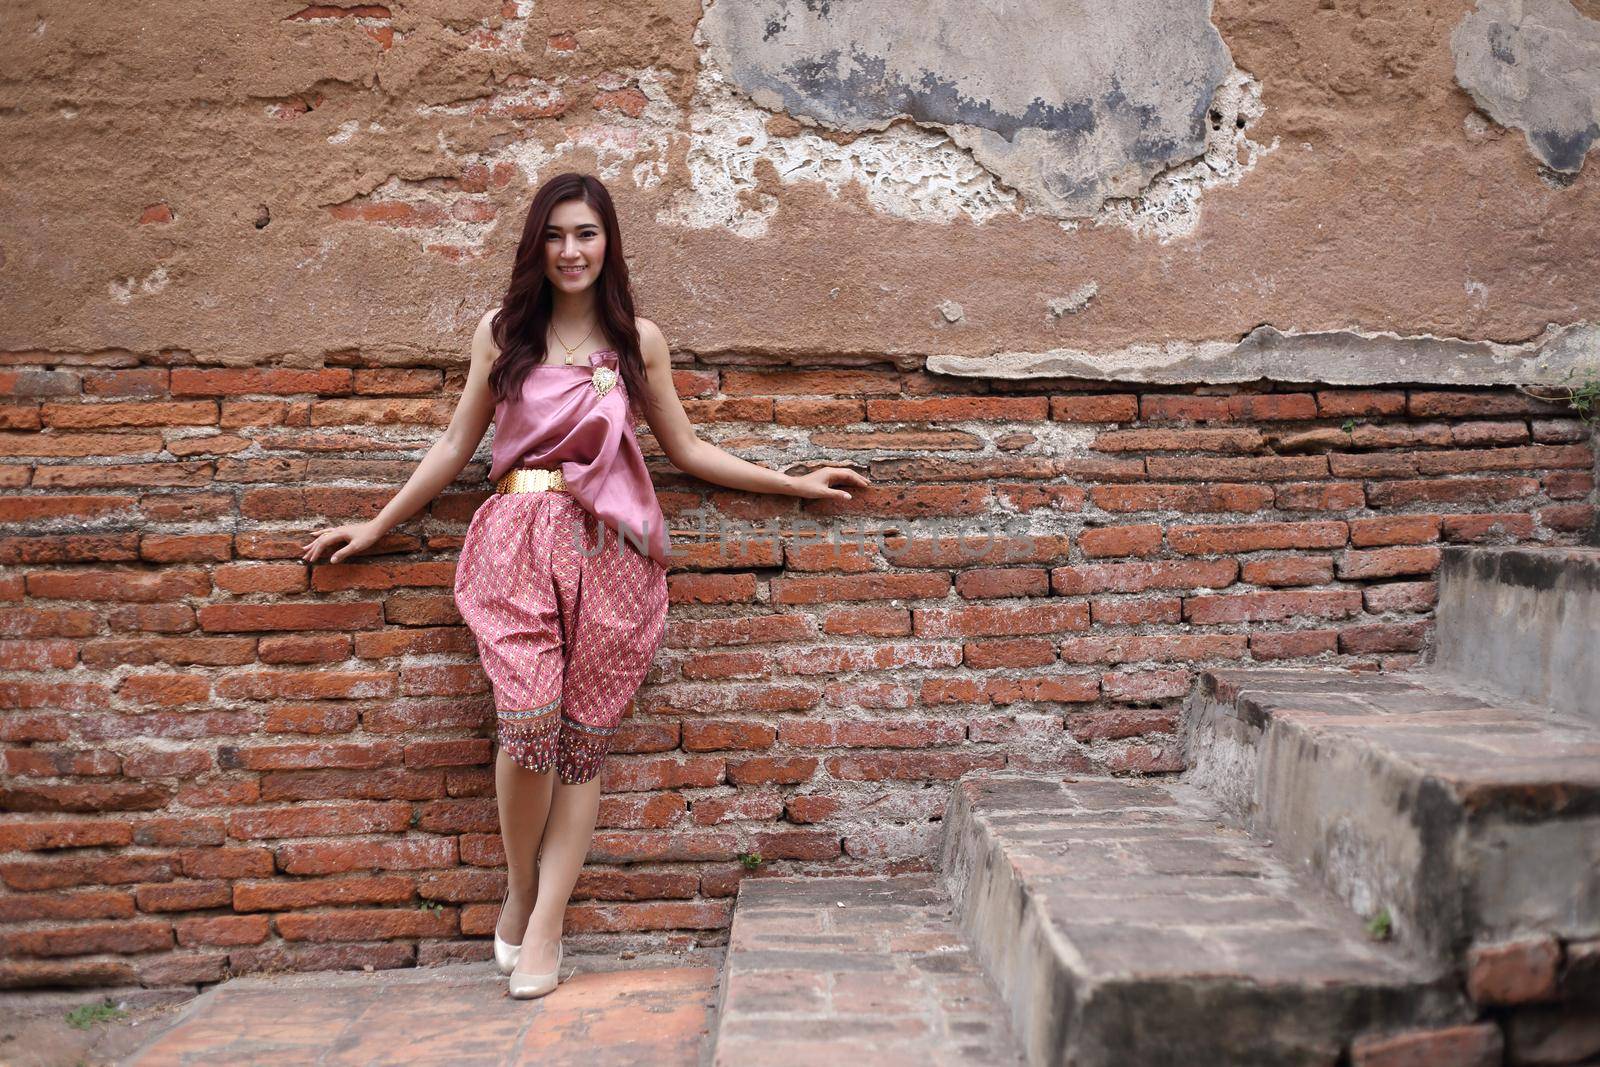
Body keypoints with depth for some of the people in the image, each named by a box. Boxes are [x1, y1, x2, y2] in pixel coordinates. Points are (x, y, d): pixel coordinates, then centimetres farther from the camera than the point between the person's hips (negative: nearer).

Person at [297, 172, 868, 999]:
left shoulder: (638, 340, 11)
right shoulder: (501, 331, 11)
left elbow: (685, 448, 17)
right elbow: (455, 445, 16)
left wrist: (796, 484, 16)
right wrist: (375, 528, 18)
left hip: (607, 550, 1)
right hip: (521, 540, 0)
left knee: (583, 739, -1)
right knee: (530, 716, -18)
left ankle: (543, 927, 7)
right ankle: (518, 890, 7)